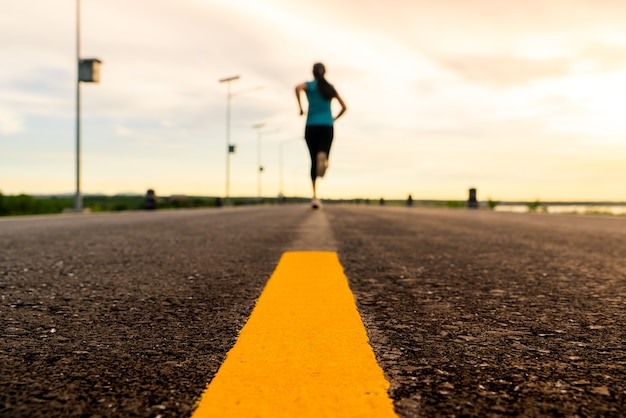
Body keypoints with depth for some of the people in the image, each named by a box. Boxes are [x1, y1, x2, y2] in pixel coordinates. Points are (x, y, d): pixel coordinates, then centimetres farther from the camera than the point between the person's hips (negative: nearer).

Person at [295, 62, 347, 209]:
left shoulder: (309, 85, 9)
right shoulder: (330, 88, 16)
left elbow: (298, 88, -16)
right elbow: (344, 107, 16)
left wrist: (300, 108, -7)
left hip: (311, 126, 0)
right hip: (327, 126, 0)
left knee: (314, 161, 7)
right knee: (322, 156, -7)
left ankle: (315, 196, 1)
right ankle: (322, 156, -47)